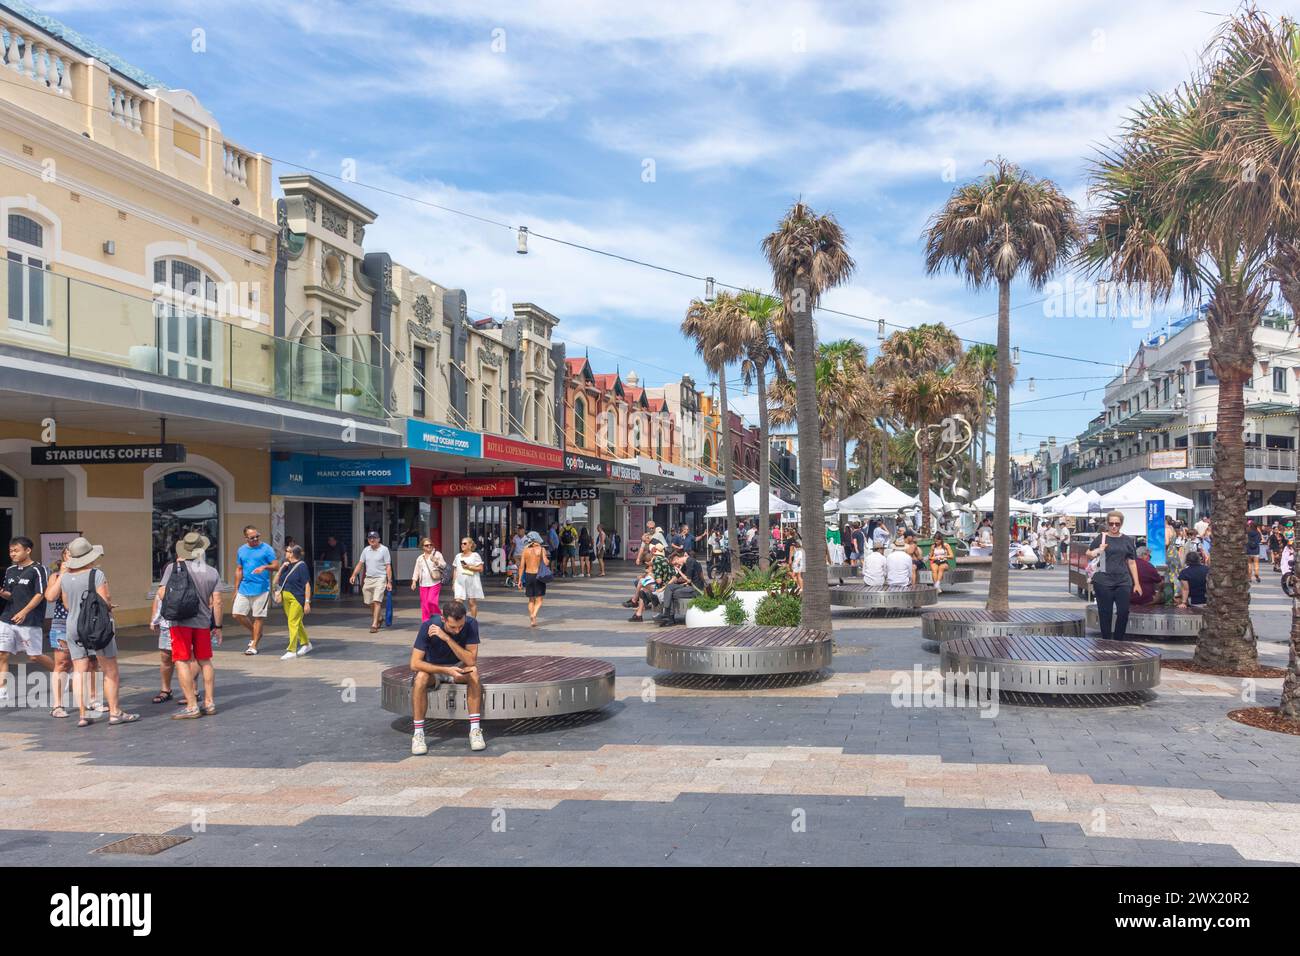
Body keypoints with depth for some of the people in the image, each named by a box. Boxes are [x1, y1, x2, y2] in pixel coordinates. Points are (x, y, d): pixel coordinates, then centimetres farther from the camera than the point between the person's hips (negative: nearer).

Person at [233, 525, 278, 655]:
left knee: (258, 617, 0)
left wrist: (264, 567, -25)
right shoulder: (241, 550, 10)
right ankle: (254, 633, 24)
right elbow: (239, 570, 16)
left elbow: (276, 566, -6)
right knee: (237, 614, 1)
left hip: (261, 589, -5)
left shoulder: (266, 549, -3)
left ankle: (254, 645, 9)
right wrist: (236, 589, 14)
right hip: (244, 588, 5)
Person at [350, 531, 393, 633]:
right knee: (371, 603, 11)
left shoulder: (384, 549, -4)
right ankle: (377, 620, 30)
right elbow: (360, 564, 13)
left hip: (380, 579, -5)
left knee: (377, 601, -14)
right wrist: (354, 575, -1)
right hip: (368, 579, 5)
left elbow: (388, 567, -6)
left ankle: (374, 625, -15)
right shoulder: (366, 550, 10)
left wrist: (389, 581, -10)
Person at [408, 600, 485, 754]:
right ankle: (418, 734, -26)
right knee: (421, 677, -35)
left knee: (473, 673, -32)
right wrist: (446, 670, -38)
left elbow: (471, 661, -27)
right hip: (432, 668, -1)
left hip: (458, 667, 1)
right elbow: (415, 663, -27)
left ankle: (475, 730, -25)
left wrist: (447, 638, -36)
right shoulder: (428, 626, -25)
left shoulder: (471, 625, -22)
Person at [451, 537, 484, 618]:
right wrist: (453, 583, 11)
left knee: (472, 602, 2)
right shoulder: (458, 556, 14)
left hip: (472, 582, -4)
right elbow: (455, 570, 17)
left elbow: (480, 568, -6)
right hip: (460, 582, 4)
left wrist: (469, 567, -16)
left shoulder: (475, 555, 0)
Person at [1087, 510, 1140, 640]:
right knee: (1105, 613, 2)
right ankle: (1106, 641, 13)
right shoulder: (1101, 538, 3)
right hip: (1103, 582, -2)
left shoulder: (1127, 540, 10)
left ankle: (1118, 640, 13)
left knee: (1123, 612, -2)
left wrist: (1136, 583, 11)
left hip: (1123, 581, 2)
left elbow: (1132, 562, 13)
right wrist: (1096, 551, -21)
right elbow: (1088, 554, 2)